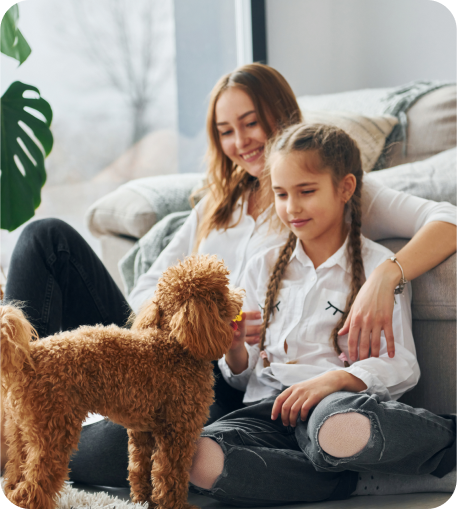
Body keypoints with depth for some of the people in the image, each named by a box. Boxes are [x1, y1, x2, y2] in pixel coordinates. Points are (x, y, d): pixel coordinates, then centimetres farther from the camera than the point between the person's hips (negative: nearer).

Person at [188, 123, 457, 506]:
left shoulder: (377, 266, 7)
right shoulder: (263, 269, 20)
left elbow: (402, 367, -2)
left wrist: (335, 378, -20)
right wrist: (235, 349, -3)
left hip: (340, 402, -4)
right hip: (268, 407, 5)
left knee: (339, 433, -43)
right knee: (196, 459, -30)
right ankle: (350, 477, -21)